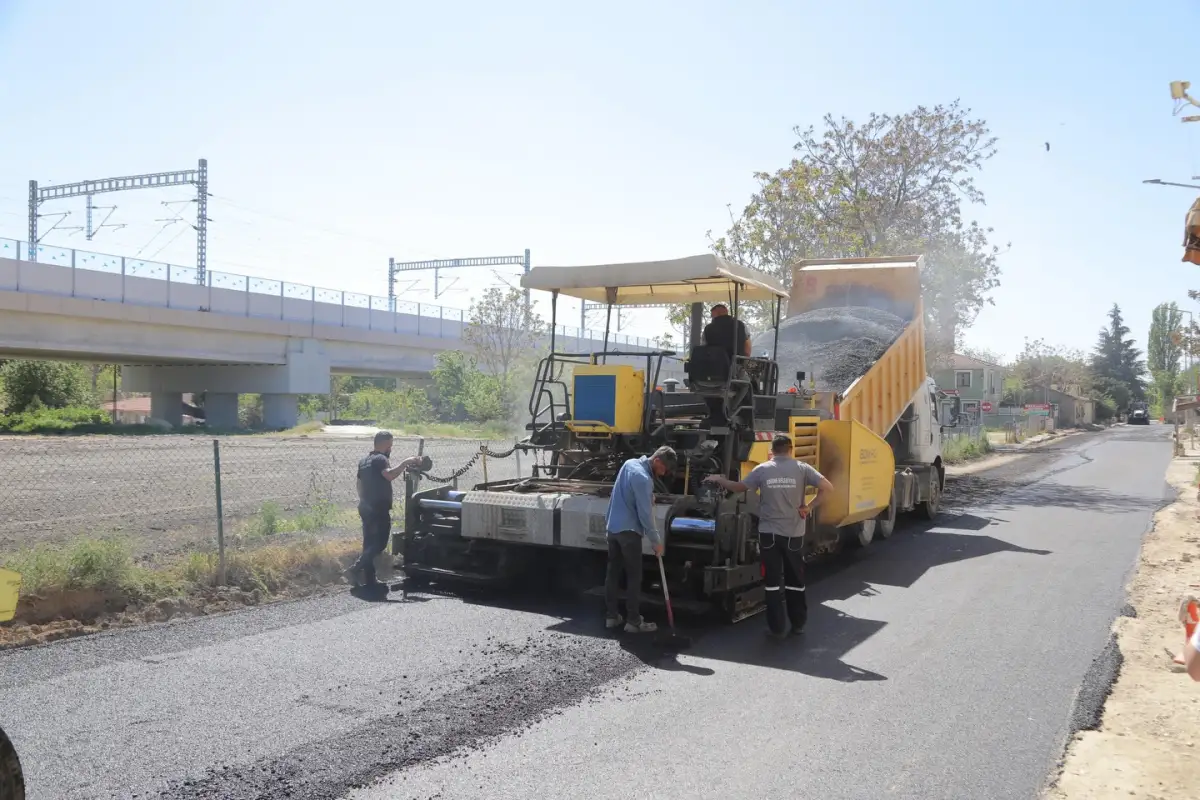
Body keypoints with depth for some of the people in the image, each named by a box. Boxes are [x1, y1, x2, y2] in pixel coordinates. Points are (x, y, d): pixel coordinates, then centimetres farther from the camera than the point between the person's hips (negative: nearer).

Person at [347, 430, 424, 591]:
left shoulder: (364, 460, 17)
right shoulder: (380, 459, -13)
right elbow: (389, 475, -32)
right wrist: (405, 463, -28)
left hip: (365, 507, 10)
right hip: (379, 509, -10)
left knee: (369, 543, 10)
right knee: (379, 543, -7)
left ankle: (369, 579, 12)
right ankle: (356, 569, -15)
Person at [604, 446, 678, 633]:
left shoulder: (630, 463, 6)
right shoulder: (643, 478, -22)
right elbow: (645, 515, -19)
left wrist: (649, 497, 7)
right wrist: (657, 541, -9)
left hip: (613, 526, 9)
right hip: (629, 531, -9)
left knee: (613, 572, 12)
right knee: (634, 576, 0)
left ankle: (611, 616, 19)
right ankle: (633, 621, 4)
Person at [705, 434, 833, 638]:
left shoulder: (762, 469, -2)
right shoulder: (802, 468, -3)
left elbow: (739, 487, 7)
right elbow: (827, 487, -13)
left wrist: (719, 480, 22)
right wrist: (810, 507, -4)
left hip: (769, 533, 0)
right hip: (794, 534, 0)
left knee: (773, 580, 5)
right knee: (795, 580, 14)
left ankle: (777, 627, 7)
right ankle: (798, 623, 22)